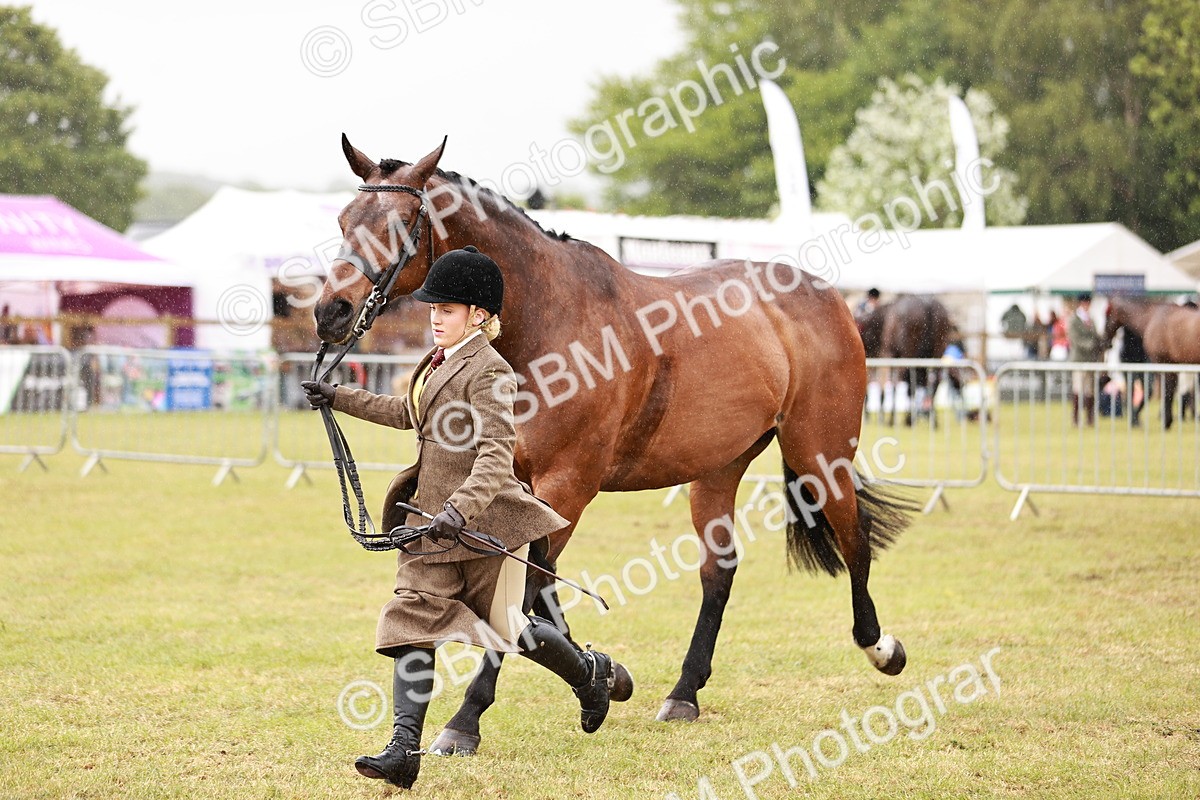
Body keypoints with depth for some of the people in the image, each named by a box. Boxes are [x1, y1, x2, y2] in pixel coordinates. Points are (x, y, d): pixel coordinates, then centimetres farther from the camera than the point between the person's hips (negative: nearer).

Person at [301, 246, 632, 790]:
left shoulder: (488, 372, -17)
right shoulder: (440, 362, 12)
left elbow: (496, 454, -27)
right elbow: (410, 414, 31)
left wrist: (460, 510, -41)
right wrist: (341, 399, 31)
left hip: (485, 519, -8)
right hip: (432, 519, 8)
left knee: (504, 626, 6)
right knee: (412, 621, -4)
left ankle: (592, 673, 34)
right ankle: (404, 750, -8)